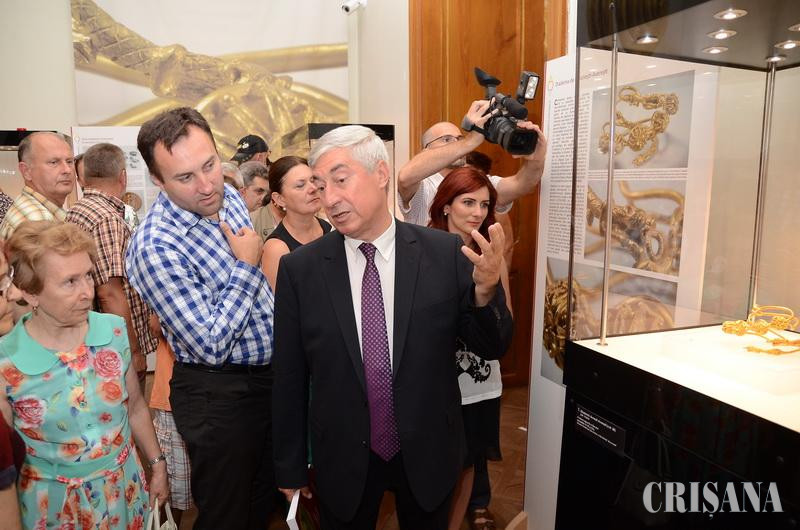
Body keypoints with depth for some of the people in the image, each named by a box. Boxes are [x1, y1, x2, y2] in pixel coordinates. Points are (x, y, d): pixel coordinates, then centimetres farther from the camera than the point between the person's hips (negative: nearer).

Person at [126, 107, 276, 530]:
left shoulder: (229, 196, -2)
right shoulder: (155, 248, -27)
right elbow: (211, 346, -26)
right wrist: (246, 268, -21)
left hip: (271, 375, 7)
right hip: (219, 395, -7)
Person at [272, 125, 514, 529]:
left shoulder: (446, 253, -12)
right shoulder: (299, 268, -11)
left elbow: (492, 347, -6)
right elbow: (289, 379, -5)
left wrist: (486, 290, -26)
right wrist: (290, 467, 3)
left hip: (428, 454, 1)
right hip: (342, 462, 0)